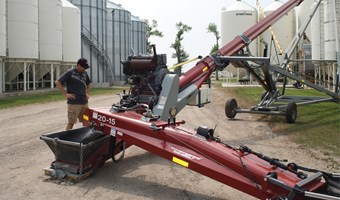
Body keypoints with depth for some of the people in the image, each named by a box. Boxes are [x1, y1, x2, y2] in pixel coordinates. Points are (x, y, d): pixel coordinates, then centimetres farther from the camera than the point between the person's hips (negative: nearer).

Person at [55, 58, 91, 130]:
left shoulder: (84, 74, 12)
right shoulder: (70, 73, -7)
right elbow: (57, 82, -11)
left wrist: (87, 93, 15)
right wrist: (65, 94, -12)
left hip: (84, 102, 6)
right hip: (74, 103, -6)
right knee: (71, 122, -3)